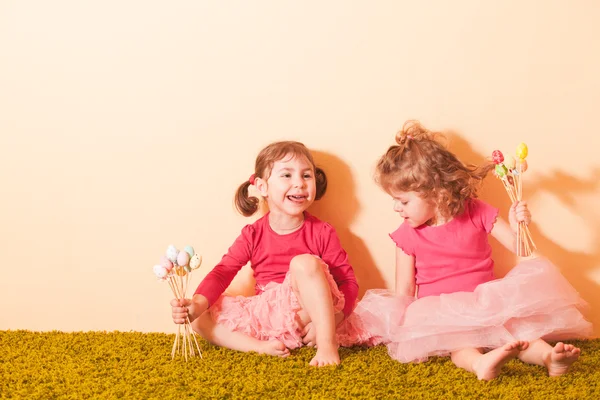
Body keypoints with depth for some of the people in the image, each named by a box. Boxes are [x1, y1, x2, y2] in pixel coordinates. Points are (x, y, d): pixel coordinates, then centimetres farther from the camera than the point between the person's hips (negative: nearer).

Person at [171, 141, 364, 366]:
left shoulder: (322, 233, -5)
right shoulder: (253, 235, 0)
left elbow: (349, 282, -5)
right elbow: (221, 274, -5)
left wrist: (329, 321, -22)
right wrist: (197, 304, -25)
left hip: (305, 313, -3)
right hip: (266, 316, 3)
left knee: (304, 263, -30)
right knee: (201, 319, -11)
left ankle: (327, 345, -31)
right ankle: (262, 347, -26)